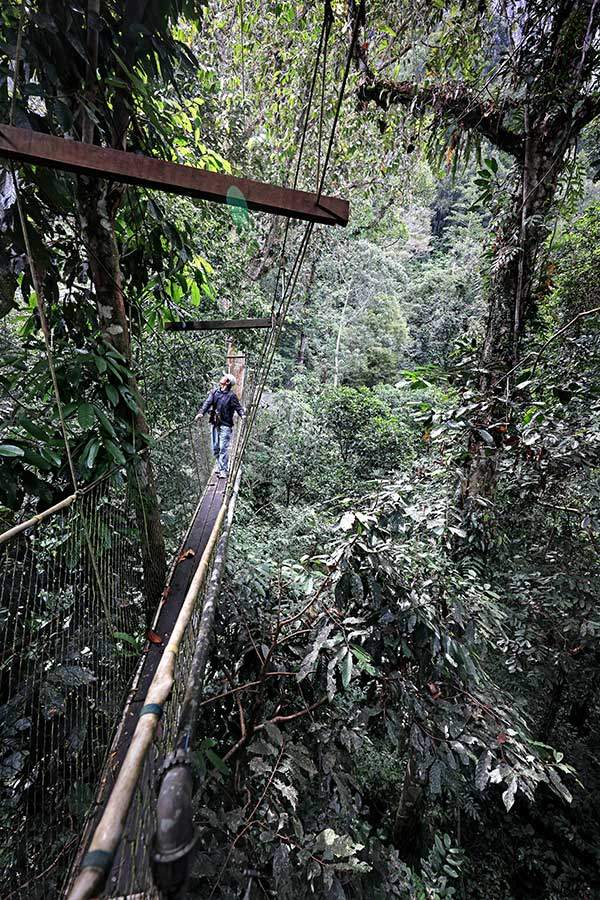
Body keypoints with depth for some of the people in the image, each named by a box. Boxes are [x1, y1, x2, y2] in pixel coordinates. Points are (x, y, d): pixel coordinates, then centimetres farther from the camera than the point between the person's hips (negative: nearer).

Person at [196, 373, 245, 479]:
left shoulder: (231, 395, -5)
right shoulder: (214, 392, 8)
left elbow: (238, 407, -8)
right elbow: (207, 403, -1)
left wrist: (243, 415, -28)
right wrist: (201, 413, -16)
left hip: (225, 425, -5)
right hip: (215, 424, 5)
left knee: (223, 448, -7)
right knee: (215, 448, 12)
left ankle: (223, 471, -1)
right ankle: (220, 466, 29)